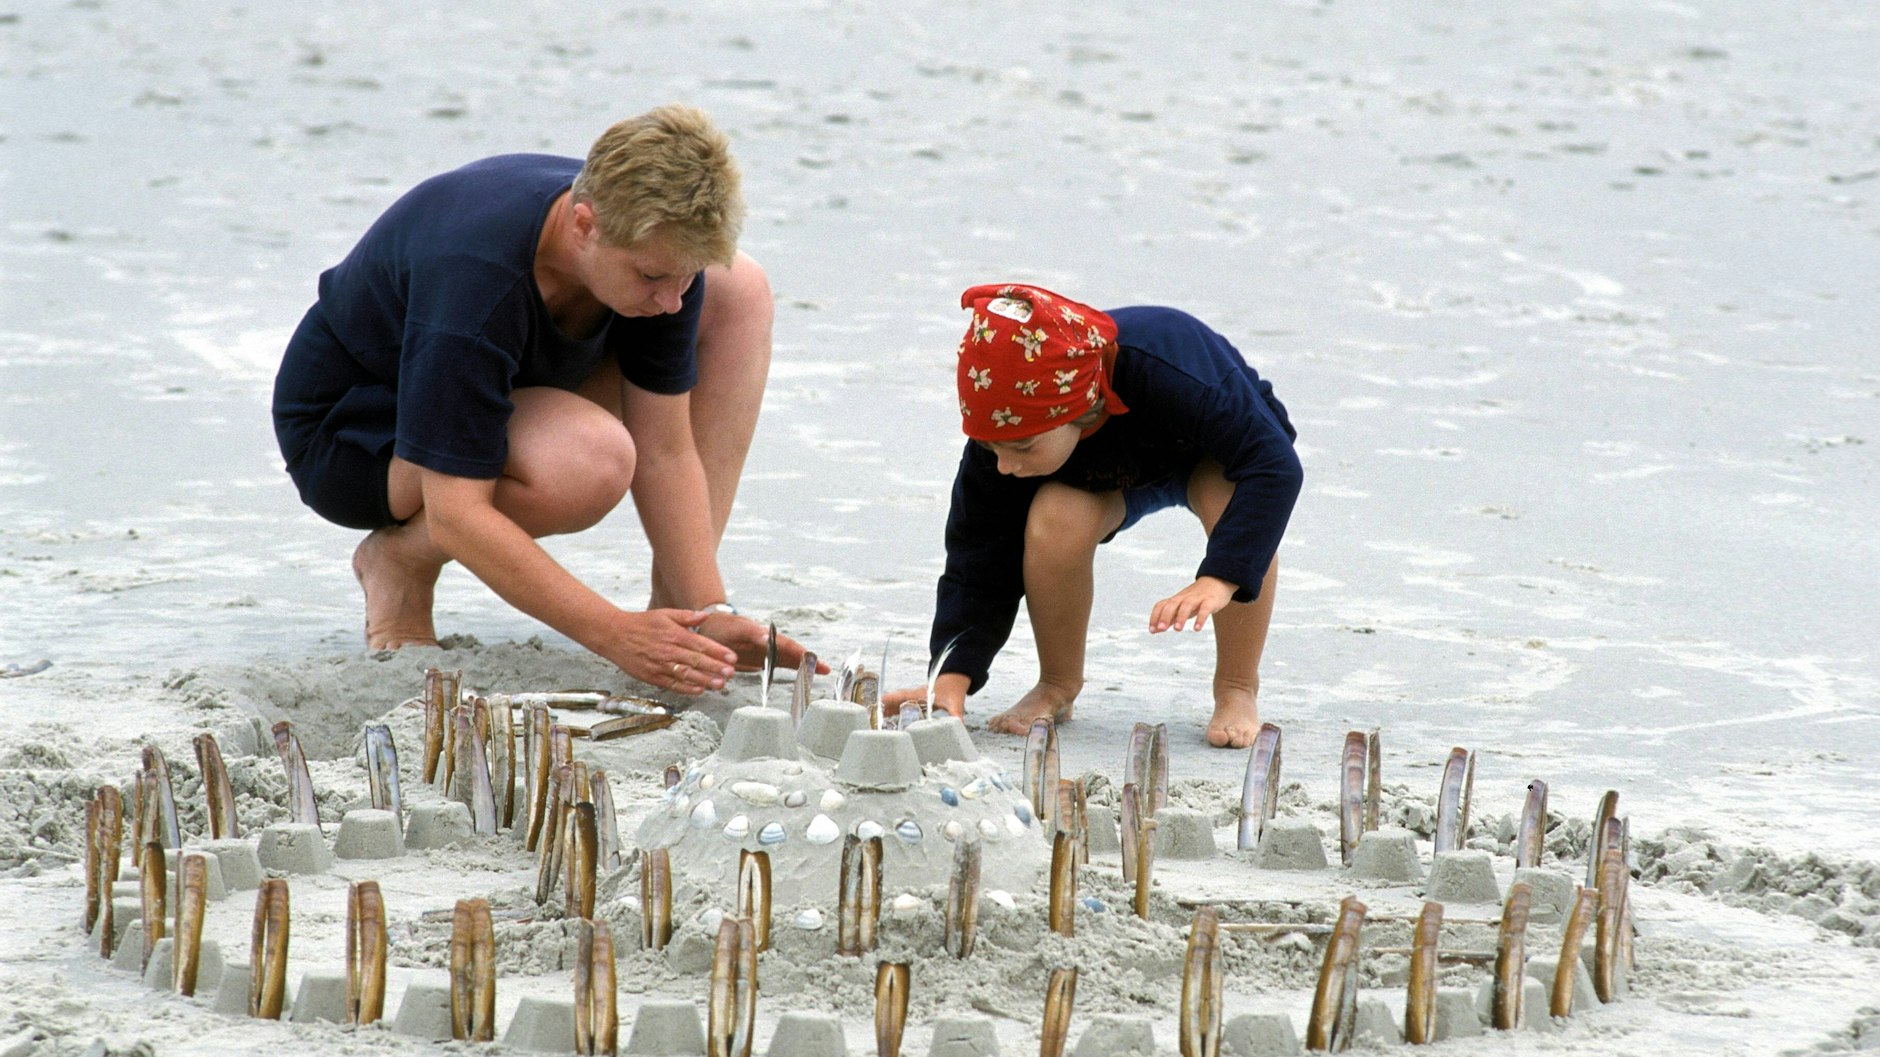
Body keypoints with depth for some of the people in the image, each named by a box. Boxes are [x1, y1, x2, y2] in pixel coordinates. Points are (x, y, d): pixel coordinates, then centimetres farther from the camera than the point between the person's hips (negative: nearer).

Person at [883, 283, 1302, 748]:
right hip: (1110, 480, 2)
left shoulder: (1172, 372, -45)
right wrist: (952, 678, -33)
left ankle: (1237, 688, -17)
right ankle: (1057, 686, -7)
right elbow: (977, 560, -21)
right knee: (1054, 519, -32)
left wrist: (1219, 579, -57)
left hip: (1206, 454, -2)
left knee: (1229, 498, -38)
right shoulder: (1003, 433, -31)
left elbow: (1274, 466, -45)